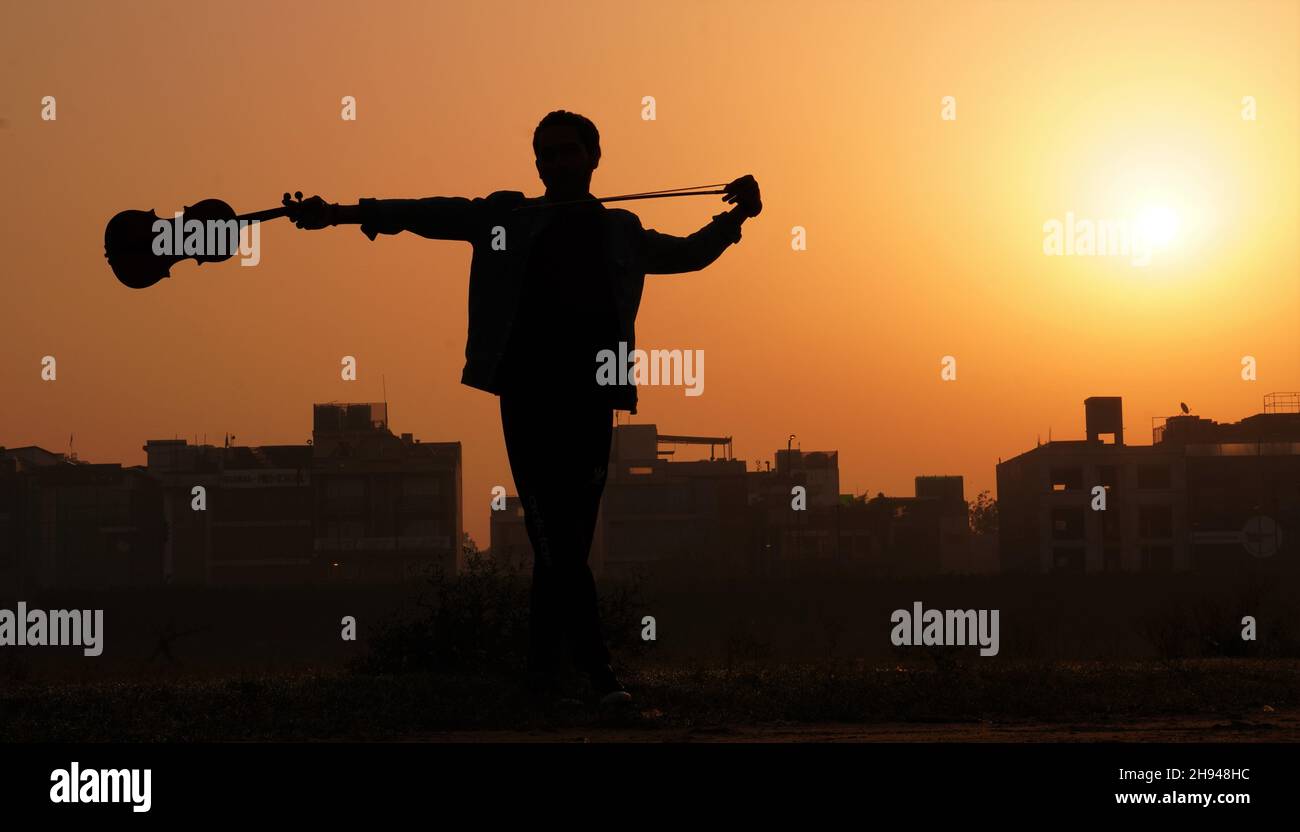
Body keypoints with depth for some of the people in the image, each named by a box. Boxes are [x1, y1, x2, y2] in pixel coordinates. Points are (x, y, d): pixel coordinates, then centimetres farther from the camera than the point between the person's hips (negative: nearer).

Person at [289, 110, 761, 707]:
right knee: (557, 539, -11)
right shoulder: (507, 218, 10)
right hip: (528, 399, -2)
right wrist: (339, 213, -5)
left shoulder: (620, 231, 17)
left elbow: (689, 253, 26)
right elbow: (428, 214, 4)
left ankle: (541, 672, 13)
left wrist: (736, 217, 8)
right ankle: (597, 669, -13)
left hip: (591, 402, 2)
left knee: (567, 542, 3)